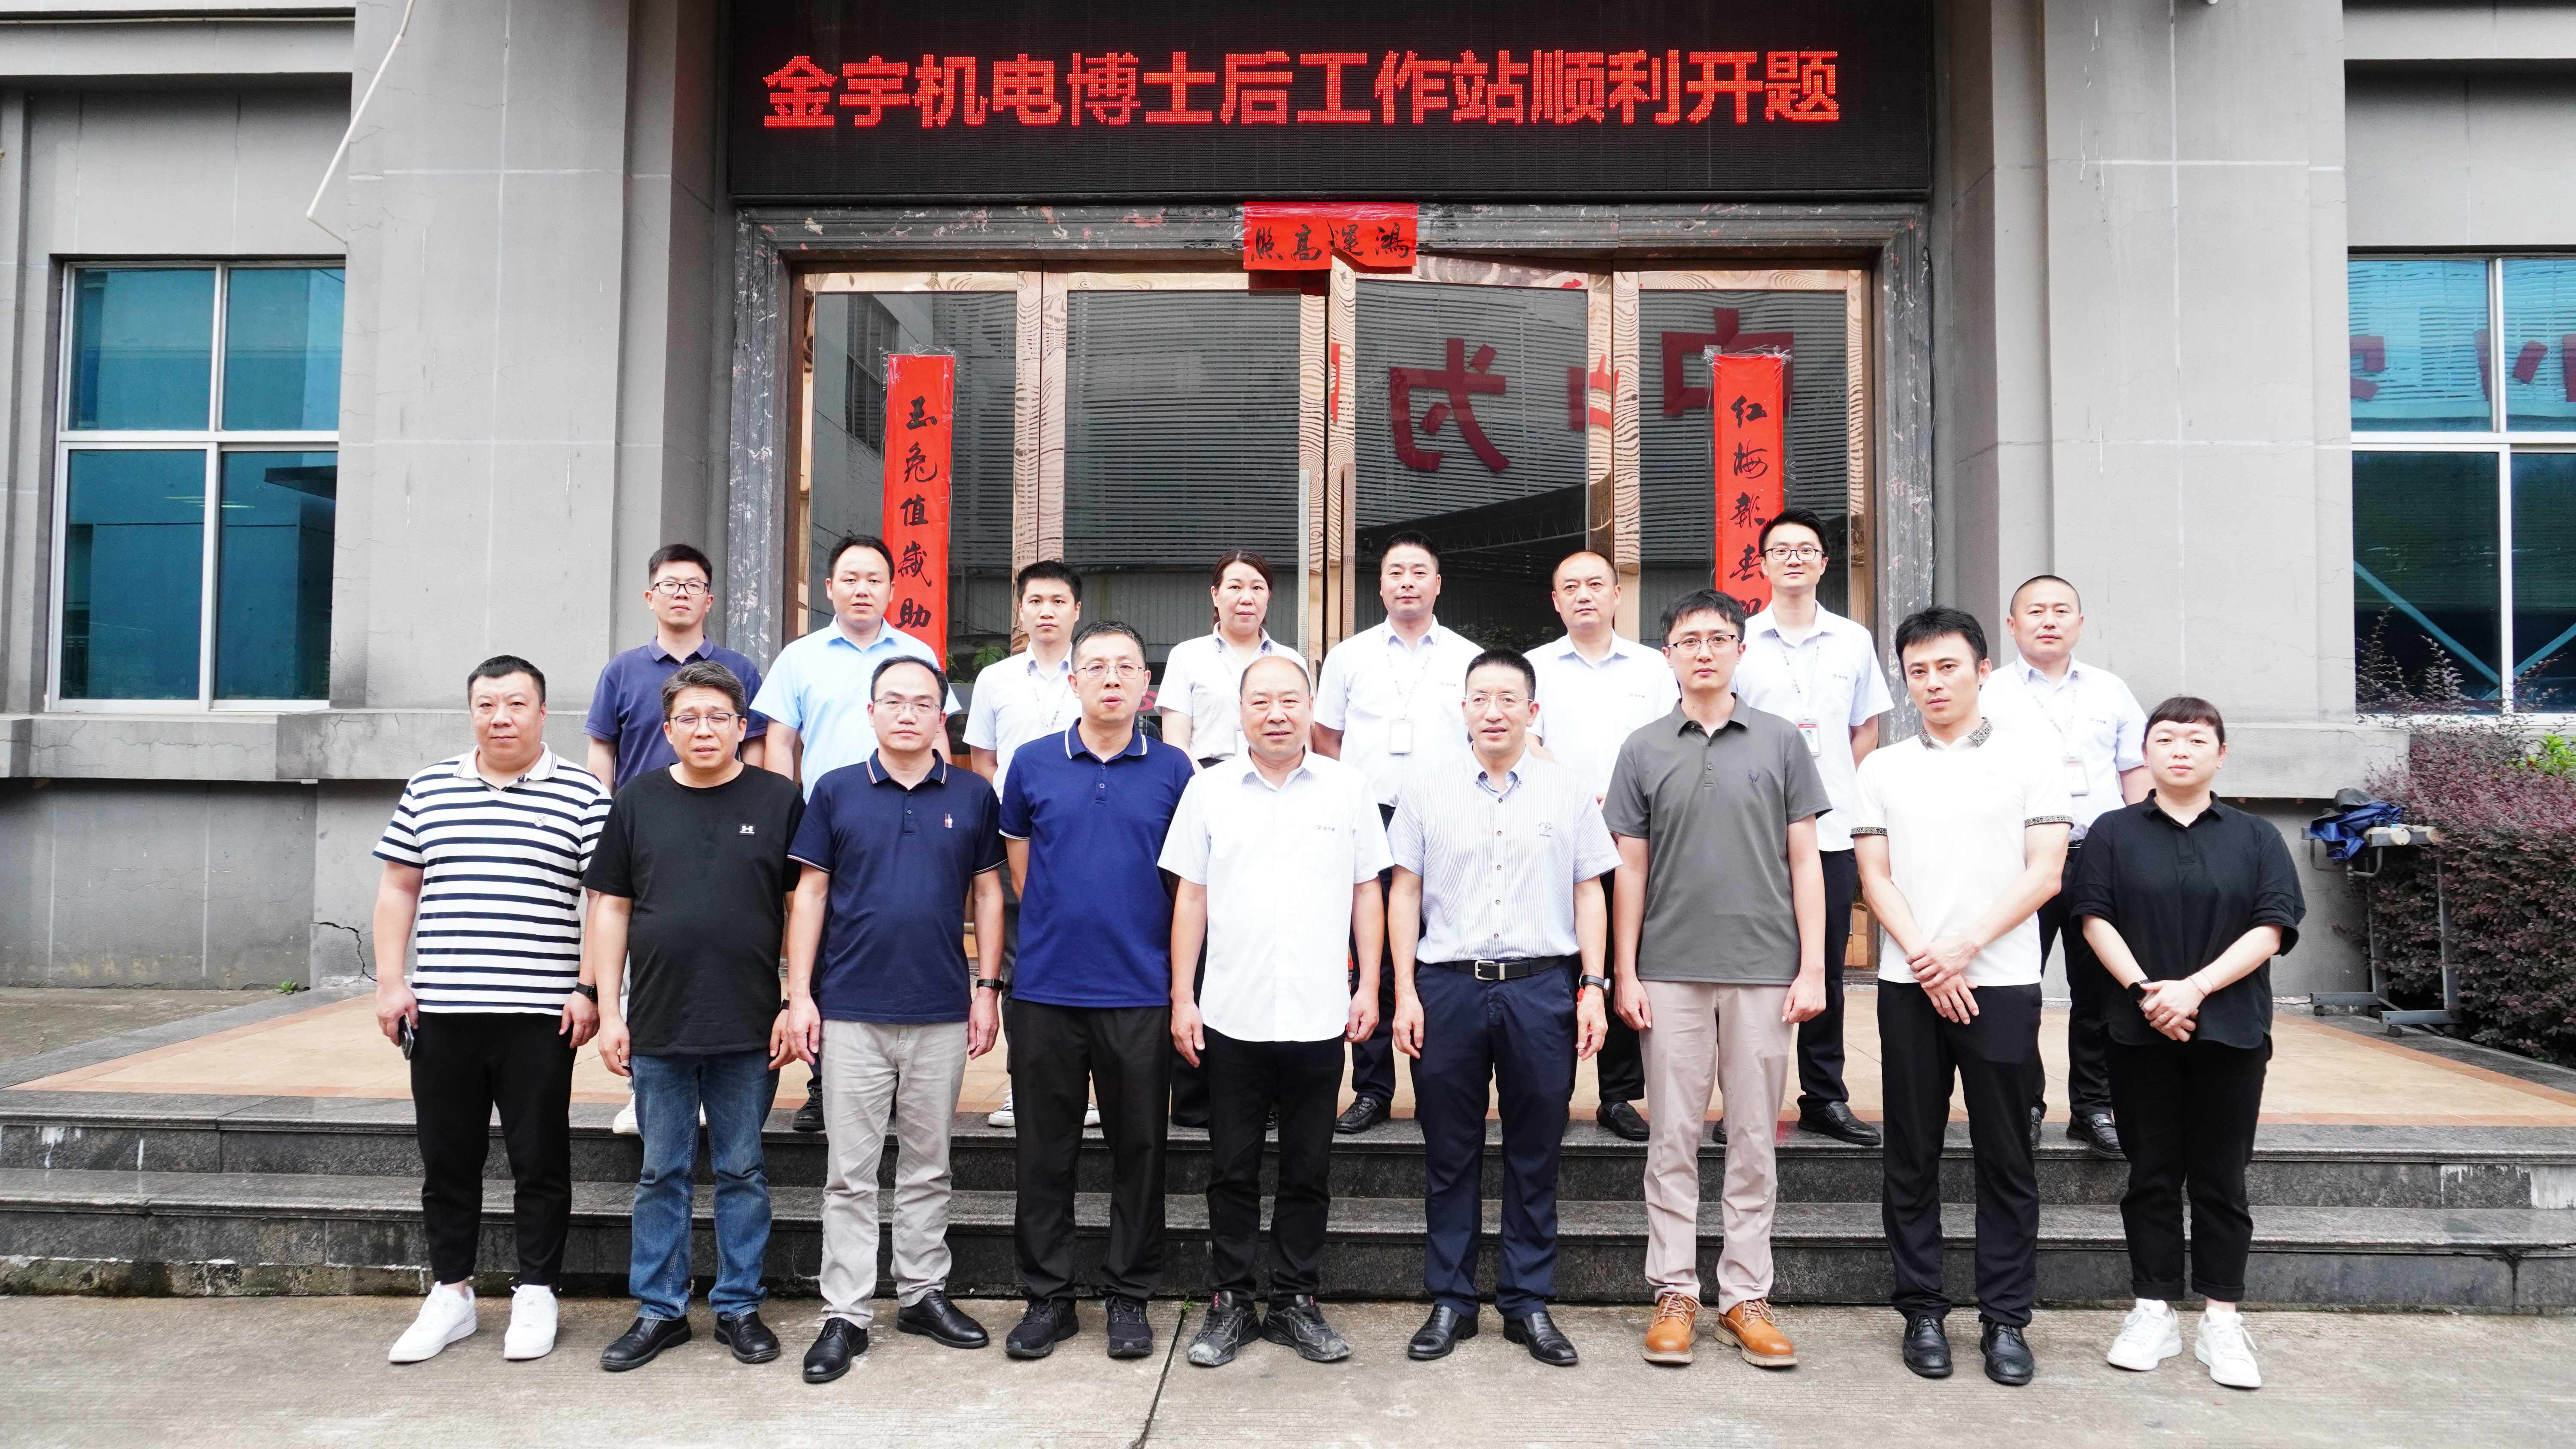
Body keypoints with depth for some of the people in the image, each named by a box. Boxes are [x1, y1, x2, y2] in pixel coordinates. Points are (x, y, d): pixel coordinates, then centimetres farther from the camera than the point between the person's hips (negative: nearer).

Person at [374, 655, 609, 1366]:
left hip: (540, 1013, -3)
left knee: (539, 1159, 5)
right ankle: (450, 1293, 25)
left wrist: (592, 990, -9)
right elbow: (398, 887, 13)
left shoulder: (582, 795, -1)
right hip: (441, 1009, 3)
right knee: (447, 1158, 11)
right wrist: (390, 980, 6)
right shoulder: (427, 789, 10)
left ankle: (535, 1294, 18)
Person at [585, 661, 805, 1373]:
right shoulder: (638, 801, 5)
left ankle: (738, 1307, 22)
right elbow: (610, 907, 7)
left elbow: (800, 908, 1)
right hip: (658, 1026, 2)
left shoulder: (779, 800, 0)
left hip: (750, 1028, -1)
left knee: (743, 1173, 9)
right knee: (662, 1174, 11)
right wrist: (609, 1012, 2)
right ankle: (659, 1309, 23)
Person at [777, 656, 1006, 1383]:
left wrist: (988, 987, 2)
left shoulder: (972, 795, 3)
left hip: (942, 1011, 1)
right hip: (850, 1010, -1)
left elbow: (988, 892, 7)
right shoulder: (835, 792, 1)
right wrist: (799, 994, -3)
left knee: (928, 1166, 13)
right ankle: (845, 1314, 12)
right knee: (849, 1172, 4)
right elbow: (810, 893, 2)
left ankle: (923, 1292, 26)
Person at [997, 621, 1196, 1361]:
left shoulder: (1172, 769, 2)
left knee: (1139, 1147, 7)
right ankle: (1047, 1297, 21)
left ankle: (1129, 1297, 21)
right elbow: (1020, 863, 15)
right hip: (1046, 988, 1)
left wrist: (1180, 981, 6)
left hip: (1141, 992, -1)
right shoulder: (1033, 763, 4)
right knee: (1045, 1150, 8)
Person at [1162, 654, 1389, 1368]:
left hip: (1319, 1016, 0)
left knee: (1308, 1171, 9)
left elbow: (1367, 892, 7)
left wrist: (1368, 987, 1)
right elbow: (1190, 896, 5)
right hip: (1231, 1014, 0)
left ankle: (1296, 1302, 22)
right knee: (1232, 1170, 8)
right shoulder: (1209, 789, 3)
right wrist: (1183, 998, 1)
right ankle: (1229, 1303, 21)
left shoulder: (1347, 788, 4)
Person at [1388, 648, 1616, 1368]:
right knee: (1449, 1153, 7)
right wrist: (1404, 992, -1)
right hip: (1447, 986, 0)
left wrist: (1593, 986, -1)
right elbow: (1404, 893, 6)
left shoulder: (1568, 793, 6)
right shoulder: (1426, 792, 6)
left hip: (1541, 986, 0)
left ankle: (1529, 1302, 20)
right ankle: (1450, 1300, 19)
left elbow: (1589, 894, 8)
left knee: (1535, 1155, 7)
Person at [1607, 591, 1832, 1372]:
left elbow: (1804, 861, 5)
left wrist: (1813, 966, -2)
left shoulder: (1781, 742, 4)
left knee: (1754, 1140, 7)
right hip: (1671, 972, 0)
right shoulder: (1643, 750, 5)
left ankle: (1746, 1295, 17)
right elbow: (1630, 869, 6)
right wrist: (1625, 973, 0)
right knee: (1673, 1139, 6)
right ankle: (1675, 1293, 16)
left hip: (1763, 970, 0)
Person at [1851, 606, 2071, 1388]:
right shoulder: (1884, 769, 9)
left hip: (2002, 980, -1)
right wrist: (1927, 959, -9)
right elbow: (1876, 878, 4)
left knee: (2006, 1157, 4)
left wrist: (1964, 948, -12)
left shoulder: (2030, 760, 4)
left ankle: (2006, 1318, 14)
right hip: (1908, 984, 2)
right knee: (1912, 1157, 6)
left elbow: (2045, 872, -3)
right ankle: (1923, 1312, 16)